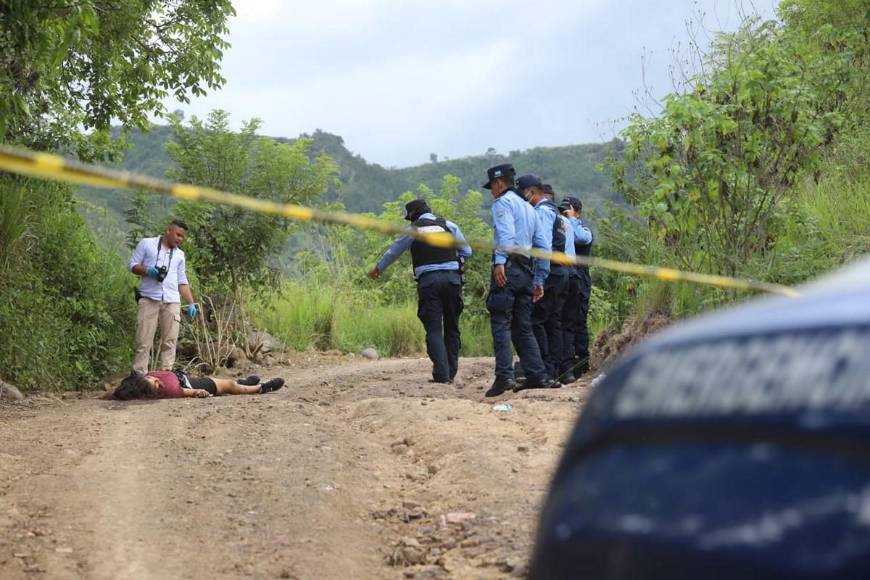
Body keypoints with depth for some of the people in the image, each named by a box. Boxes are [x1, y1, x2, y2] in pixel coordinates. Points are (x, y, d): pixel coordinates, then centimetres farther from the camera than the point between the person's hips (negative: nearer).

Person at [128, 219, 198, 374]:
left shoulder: (179, 254, 21)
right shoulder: (146, 244, 9)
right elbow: (132, 265, 6)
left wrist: (191, 303, 11)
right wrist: (147, 270, -14)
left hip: (172, 302, 4)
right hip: (149, 299, -4)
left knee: (169, 341, -3)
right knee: (143, 341, -7)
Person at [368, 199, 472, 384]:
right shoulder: (449, 225, 12)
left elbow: (393, 252, 23)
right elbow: (467, 252, 15)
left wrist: (378, 269, 39)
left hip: (427, 280, -2)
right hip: (452, 278, 2)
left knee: (433, 329, -2)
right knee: (452, 327, 11)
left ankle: (441, 375, -13)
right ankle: (451, 373, 14)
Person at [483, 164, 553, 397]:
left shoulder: (503, 202, 2)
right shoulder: (529, 208, 27)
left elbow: (506, 232, -18)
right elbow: (543, 247, 24)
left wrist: (500, 261, -29)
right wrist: (539, 280, 25)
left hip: (507, 268, -8)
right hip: (526, 271, 8)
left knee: (501, 324, -11)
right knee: (523, 327, 11)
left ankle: (504, 376, -20)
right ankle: (537, 375, 6)